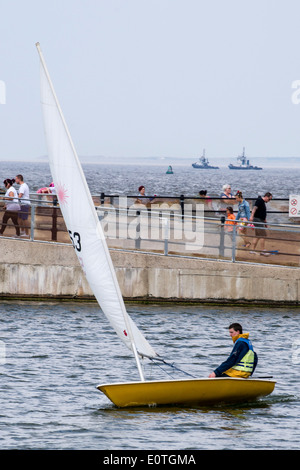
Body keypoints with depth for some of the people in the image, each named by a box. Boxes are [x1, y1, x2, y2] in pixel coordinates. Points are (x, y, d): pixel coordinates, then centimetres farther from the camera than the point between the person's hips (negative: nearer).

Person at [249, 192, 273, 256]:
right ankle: (263, 251, -10)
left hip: (261, 220, 10)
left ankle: (253, 250, 15)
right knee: (263, 235, -11)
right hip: (257, 220, -10)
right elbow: (255, 208, -24)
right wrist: (252, 216, -37)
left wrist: (265, 222, 32)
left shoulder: (263, 202, 20)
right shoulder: (259, 200, -10)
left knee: (258, 236, 12)